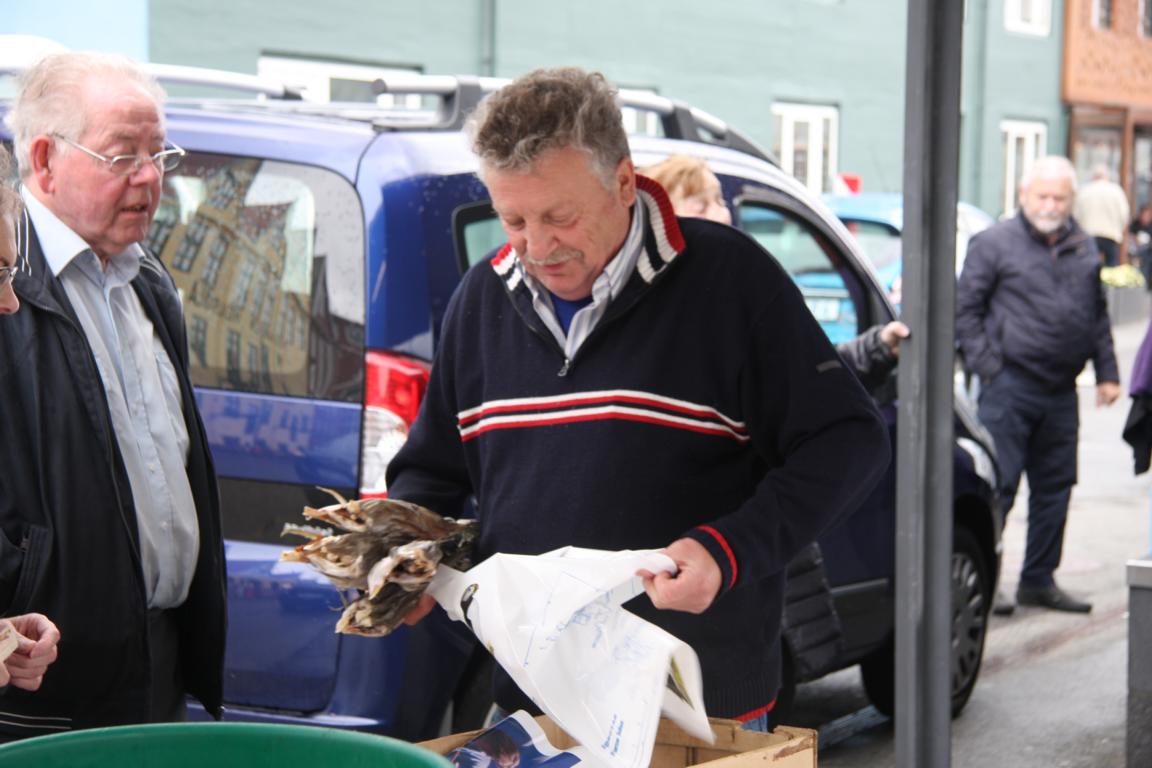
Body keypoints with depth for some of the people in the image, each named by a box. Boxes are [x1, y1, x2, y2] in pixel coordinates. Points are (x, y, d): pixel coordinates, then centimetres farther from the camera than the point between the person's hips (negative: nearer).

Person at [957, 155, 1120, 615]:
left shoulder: (1084, 249, 12)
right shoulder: (994, 243, -3)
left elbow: (1098, 315, 19)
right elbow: (966, 308, -4)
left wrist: (1106, 372, 14)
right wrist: (987, 366, -10)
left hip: (1061, 391, 6)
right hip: (1010, 388, -6)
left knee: (1055, 486, 10)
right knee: (998, 484, -7)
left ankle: (1038, 580, 20)